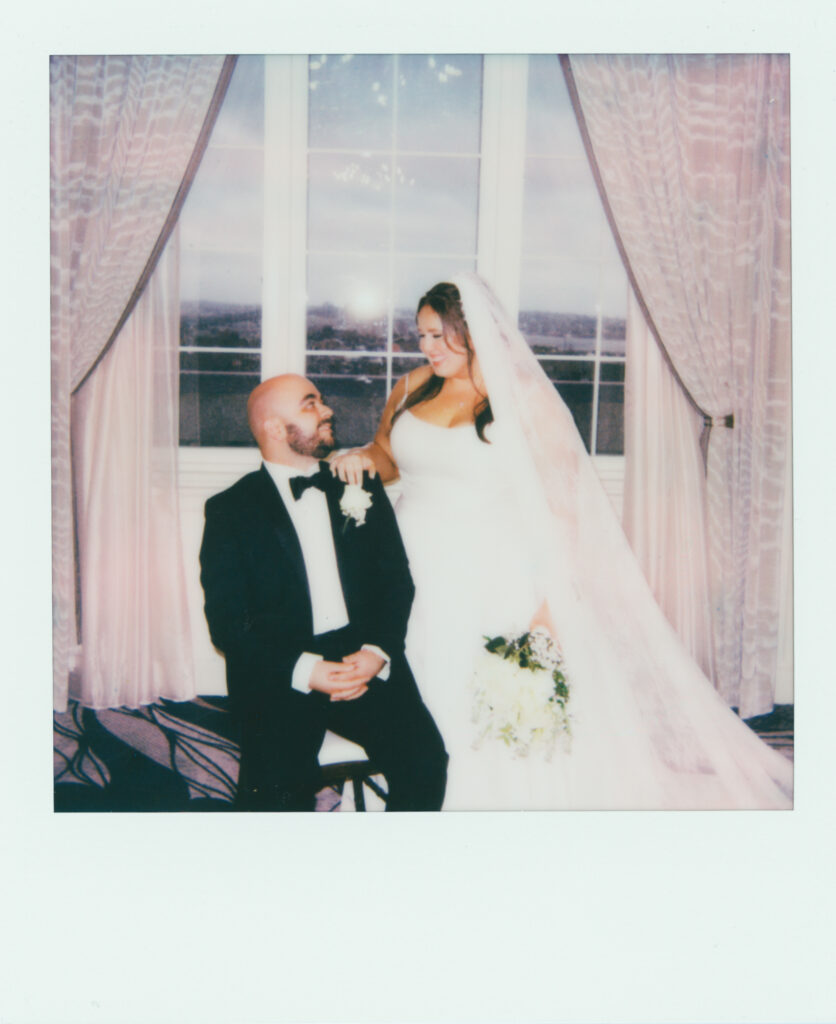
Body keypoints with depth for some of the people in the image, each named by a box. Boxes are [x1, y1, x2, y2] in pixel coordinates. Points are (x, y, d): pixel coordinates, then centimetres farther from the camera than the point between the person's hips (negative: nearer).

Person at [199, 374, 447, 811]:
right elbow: (226, 620, -2)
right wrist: (303, 670, -16)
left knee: (425, 760, -20)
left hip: (367, 664, 3)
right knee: (278, 798, -26)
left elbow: (397, 581, 11)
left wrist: (377, 652, -8)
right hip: (280, 676, -2)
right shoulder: (230, 509, 6)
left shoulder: (361, 489, 16)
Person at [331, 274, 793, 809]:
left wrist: (552, 602, -13)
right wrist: (360, 457, 0)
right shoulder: (413, 387, 10)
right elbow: (388, 455, 24)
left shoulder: (527, 399, -6)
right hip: (414, 583, 5)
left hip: (493, 590, -4)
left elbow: (561, 506, -7)